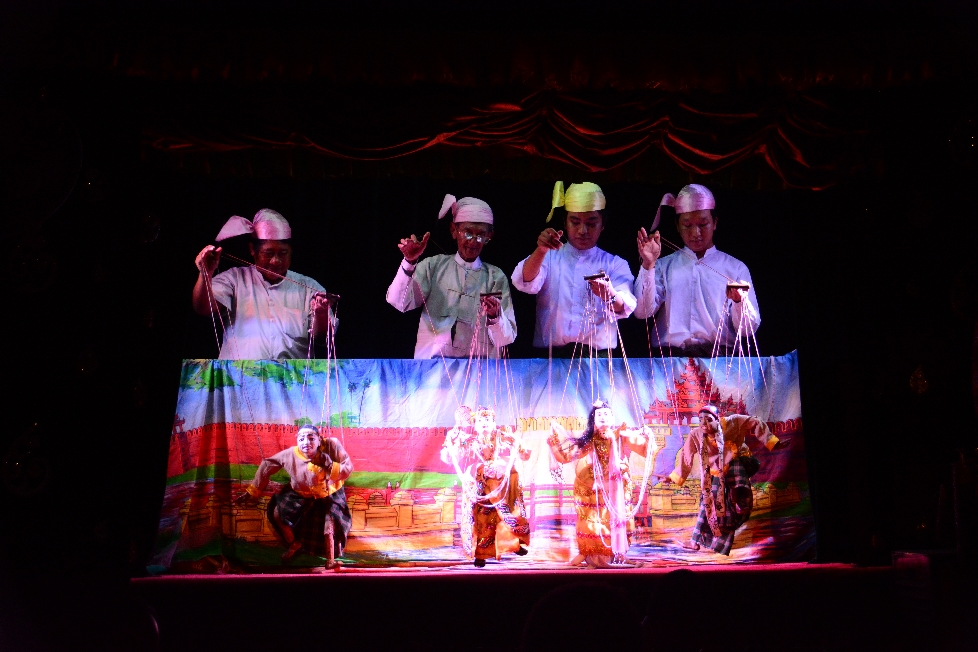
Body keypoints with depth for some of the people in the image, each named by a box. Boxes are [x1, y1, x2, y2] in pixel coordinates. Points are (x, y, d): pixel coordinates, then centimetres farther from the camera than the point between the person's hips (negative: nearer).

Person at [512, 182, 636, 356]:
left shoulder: (615, 264, 12)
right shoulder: (548, 257, 14)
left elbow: (625, 308, -5)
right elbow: (525, 283, -6)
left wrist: (611, 295, -27)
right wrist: (540, 251, -23)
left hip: (599, 357, 0)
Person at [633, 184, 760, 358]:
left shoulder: (736, 268, 17)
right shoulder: (663, 266, 19)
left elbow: (747, 329, 9)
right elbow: (642, 312, 3)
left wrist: (740, 301, -11)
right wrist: (648, 265, -4)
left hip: (720, 356, 0)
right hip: (670, 355, 0)